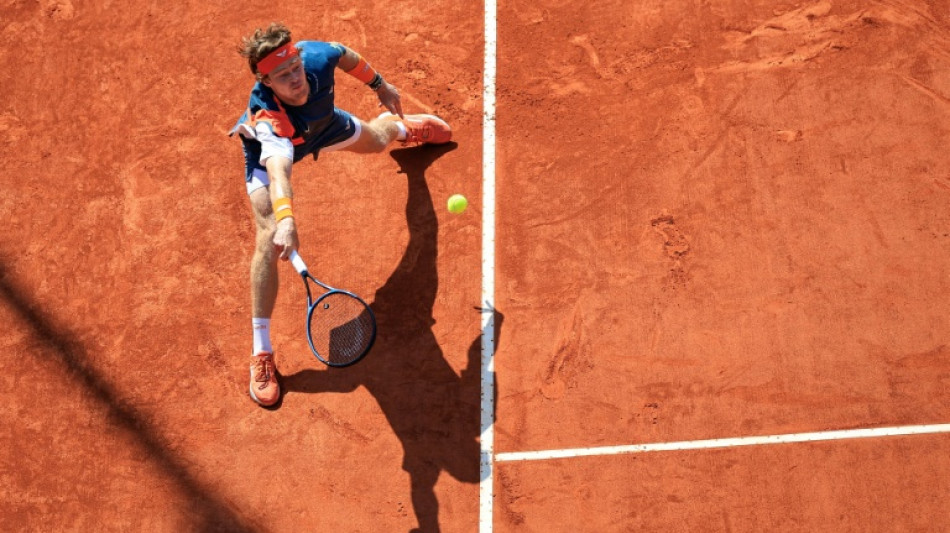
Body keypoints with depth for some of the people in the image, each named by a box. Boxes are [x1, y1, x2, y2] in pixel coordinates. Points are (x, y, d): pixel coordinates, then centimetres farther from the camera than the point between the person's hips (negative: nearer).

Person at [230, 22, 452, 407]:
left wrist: (380, 85, 1)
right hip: (272, 152, -5)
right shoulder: (266, 118, -51)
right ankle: (261, 353, -13)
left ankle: (400, 125, 76)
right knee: (270, 238, -23)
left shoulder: (317, 56, -39)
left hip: (322, 124, 5)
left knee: (377, 141, 32)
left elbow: (345, 55, -14)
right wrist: (285, 219, -87)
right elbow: (279, 167, -70)